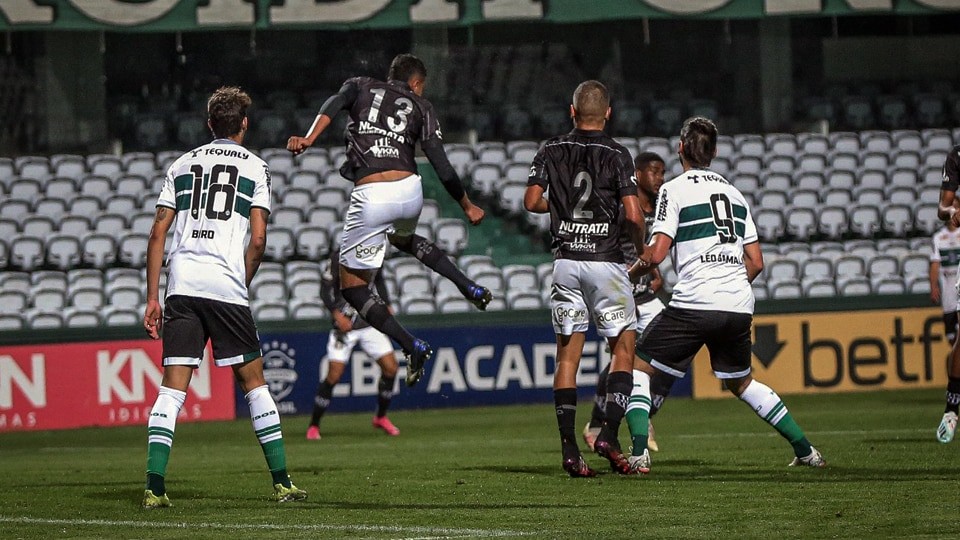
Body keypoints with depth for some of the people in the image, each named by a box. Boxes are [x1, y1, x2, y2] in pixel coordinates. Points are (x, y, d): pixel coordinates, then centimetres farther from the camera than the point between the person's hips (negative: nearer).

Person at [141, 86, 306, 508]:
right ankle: (282, 482, 10)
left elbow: (158, 234, 11)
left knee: (172, 387, 0)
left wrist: (152, 297, 12)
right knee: (253, 382, 9)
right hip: (226, 287, -2)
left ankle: (154, 486, -10)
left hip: (181, 284, 2)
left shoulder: (182, 165, 16)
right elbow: (258, 240, -1)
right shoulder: (255, 168, 8)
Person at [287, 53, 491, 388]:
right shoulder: (420, 107, 18)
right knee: (403, 239, 40)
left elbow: (332, 106, -6)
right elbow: (441, 165, 11)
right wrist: (467, 205, 24)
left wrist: (308, 139, -20)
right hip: (410, 191, 4)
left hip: (370, 197, -3)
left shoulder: (361, 86, 18)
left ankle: (412, 347, -7)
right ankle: (470, 288, 29)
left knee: (352, 286, 7)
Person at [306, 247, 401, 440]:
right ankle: (313, 426, 3)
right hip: (345, 323, -5)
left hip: (370, 323, 5)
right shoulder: (339, 257, -12)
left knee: (390, 367, -3)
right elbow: (325, 290, -10)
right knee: (334, 375, -11)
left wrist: (387, 307, 11)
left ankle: (381, 417, 18)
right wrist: (337, 314, -22)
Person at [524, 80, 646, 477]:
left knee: (567, 354, 5)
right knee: (624, 347, 6)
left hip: (565, 262, 3)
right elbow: (633, 214, -10)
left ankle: (569, 449, 0)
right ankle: (609, 434, -10)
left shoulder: (552, 150, 5)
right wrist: (642, 251, 7)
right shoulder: (616, 155, -4)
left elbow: (532, 201, 3)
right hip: (606, 261, -3)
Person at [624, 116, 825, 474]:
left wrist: (631, 271, 9)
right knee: (740, 383, 25)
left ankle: (639, 454, -11)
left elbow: (656, 254, -10)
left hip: (693, 304, -6)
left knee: (638, 367, 7)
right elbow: (756, 263, 16)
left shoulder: (675, 190, -1)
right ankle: (806, 451, 22)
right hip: (740, 307, 6)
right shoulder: (734, 193, 17)